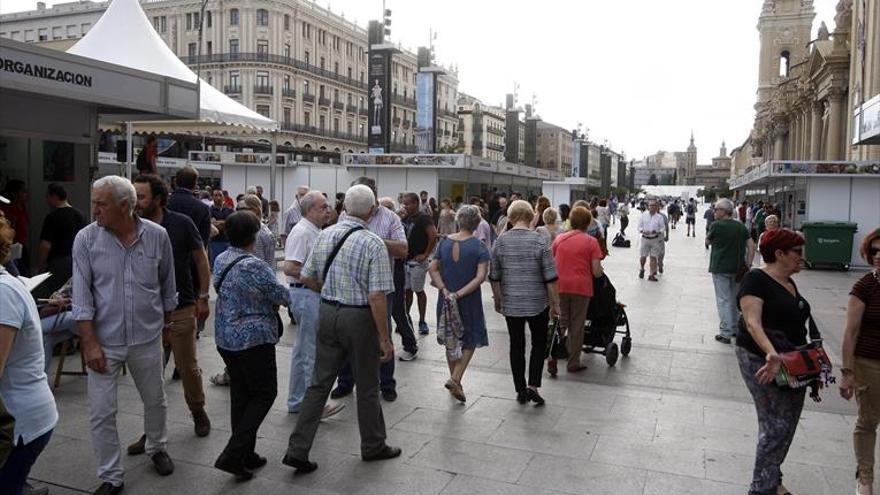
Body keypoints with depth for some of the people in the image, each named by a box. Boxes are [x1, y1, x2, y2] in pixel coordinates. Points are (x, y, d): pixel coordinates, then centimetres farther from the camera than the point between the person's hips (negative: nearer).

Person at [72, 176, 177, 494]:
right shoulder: (86, 239, -10)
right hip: (104, 341, -1)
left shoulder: (157, 236, -8)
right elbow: (82, 295, -9)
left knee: (155, 401, 18)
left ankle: (156, 448, 44)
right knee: (101, 413, 4)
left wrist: (167, 323, 14)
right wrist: (90, 344, -12)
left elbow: (167, 285, 5)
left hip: (147, 338, 1)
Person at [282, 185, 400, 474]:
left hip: (328, 313, 5)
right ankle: (373, 446, 30)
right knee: (367, 387, 12)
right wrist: (384, 338, -14)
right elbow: (377, 296, -20)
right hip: (359, 317, -5)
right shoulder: (373, 243, -17)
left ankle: (297, 450, 13)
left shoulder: (325, 236, 2)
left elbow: (306, 277, 9)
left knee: (319, 383, 13)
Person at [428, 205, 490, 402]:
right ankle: (455, 379, -5)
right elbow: (480, 276, -19)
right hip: (469, 302, -4)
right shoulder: (479, 246, -11)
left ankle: (455, 380, 29)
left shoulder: (445, 242, -1)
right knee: (470, 341, 11)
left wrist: (444, 290, -10)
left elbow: (433, 269, -4)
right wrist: (460, 294, -18)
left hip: (446, 300, 4)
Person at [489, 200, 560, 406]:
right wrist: (554, 303, -1)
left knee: (516, 346, 12)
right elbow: (550, 278, -10)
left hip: (511, 304, 2)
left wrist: (497, 300, 16)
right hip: (537, 303, -2)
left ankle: (520, 390, 18)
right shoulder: (539, 240, -11)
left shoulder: (501, 241, -3)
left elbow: (494, 276, 3)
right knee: (539, 343, 15)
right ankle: (533, 385, 4)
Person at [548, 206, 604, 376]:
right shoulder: (591, 241, -5)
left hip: (560, 286, 3)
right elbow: (596, 271, -9)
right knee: (577, 325, 10)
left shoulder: (558, 239, 4)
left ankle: (553, 356, -2)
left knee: (561, 322, 14)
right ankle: (573, 363, 18)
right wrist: (601, 271, 13)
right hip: (581, 287, -2)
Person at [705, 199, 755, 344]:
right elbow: (751, 246, 4)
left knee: (723, 300, -2)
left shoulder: (717, 225, -11)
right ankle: (735, 329, 27)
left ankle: (725, 333, -3)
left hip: (721, 268, -6)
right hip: (738, 268, 6)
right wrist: (747, 264, 6)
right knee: (735, 299, 17)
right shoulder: (741, 227, 6)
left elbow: (707, 241, 3)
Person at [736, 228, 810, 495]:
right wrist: (772, 354, -38)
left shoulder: (790, 283, 13)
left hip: (793, 362, 8)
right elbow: (752, 323, -25)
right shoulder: (756, 279, -13)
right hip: (763, 362, -8)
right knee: (775, 426, -7)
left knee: (788, 425, 13)